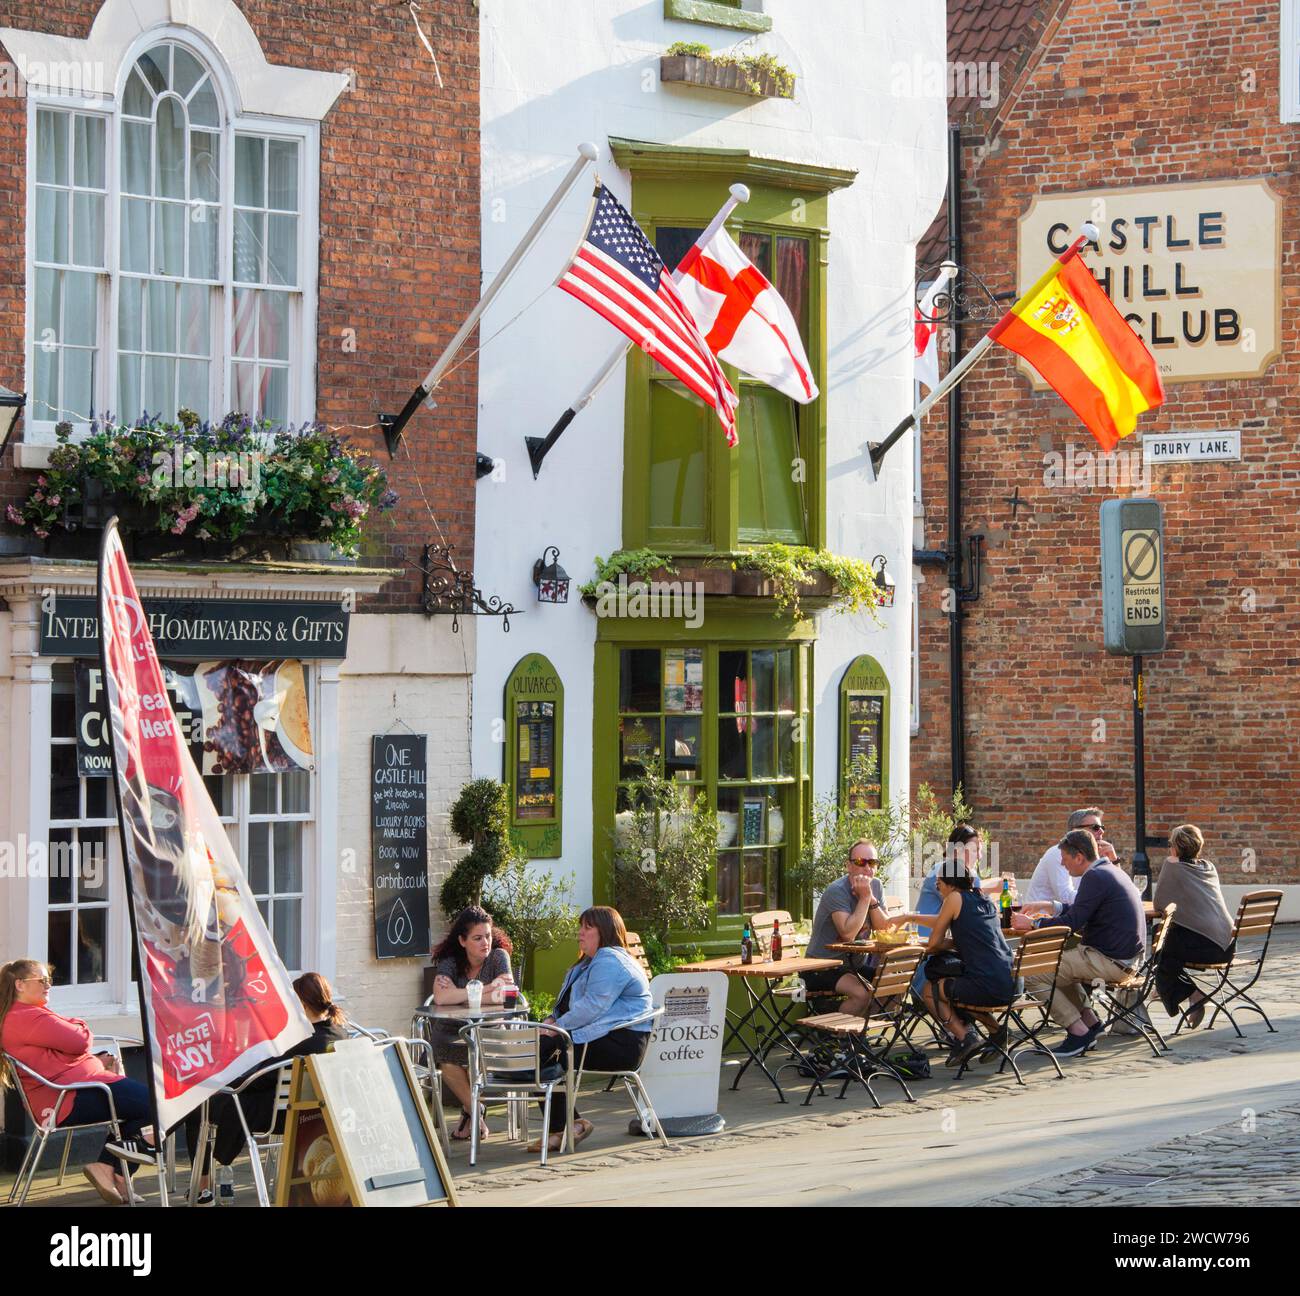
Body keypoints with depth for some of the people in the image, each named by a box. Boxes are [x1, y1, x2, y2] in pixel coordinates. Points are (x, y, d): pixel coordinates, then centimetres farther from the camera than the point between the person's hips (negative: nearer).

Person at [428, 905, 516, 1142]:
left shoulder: (498, 956, -4)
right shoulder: (449, 962, -4)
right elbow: (440, 998, -24)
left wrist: (458, 994, -17)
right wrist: (485, 990, -22)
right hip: (453, 1031, 1)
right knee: (442, 1049, -33)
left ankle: (469, 1110, -5)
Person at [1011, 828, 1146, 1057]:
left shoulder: (1095, 877, -16)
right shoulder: (1111, 870, 15)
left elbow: (1073, 922, -18)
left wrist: (1032, 923, -8)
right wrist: (1049, 906, 25)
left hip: (1113, 962, -10)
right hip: (1127, 956, 10)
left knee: (1032, 975, -11)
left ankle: (1078, 1031, -6)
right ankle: (1088, 1021, 19)